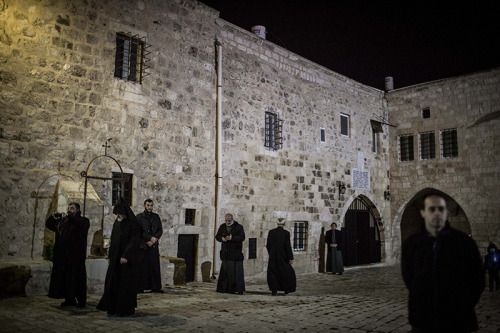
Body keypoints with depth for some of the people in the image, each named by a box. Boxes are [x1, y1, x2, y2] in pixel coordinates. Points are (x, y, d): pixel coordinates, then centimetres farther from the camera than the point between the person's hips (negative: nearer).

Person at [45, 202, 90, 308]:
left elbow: (83, 224, -22)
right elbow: (48, 225, 17)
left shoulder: (83, 220, 1)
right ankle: (69, 299, 18)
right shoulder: (62, 221, 18)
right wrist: (52, 217, -5)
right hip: (62, 256, 6)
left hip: (76, 256, -6)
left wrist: (69, 216, -30)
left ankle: (81, 300, 3)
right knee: (64, 278, 8)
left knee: (77, 278, -5)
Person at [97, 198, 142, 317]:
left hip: (128, 259, -7)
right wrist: (109, 256, 13)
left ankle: (127, 309, 8)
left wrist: (126, 256, -23)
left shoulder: (133, 224, -11)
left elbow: (134, 241, -17)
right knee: (112, 282, 7)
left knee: (126, 284, -2)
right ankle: (113, 308, 18)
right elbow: (113, 241, 16)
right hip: (115, 259, 7)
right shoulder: (116, 223, 11)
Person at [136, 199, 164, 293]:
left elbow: (160, 230, 6)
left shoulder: (156, 216, 12)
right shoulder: (139, 217, 2)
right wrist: (151, 238, -15)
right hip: (142, 246, -3)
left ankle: (155, 287, 7)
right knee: (142, 267, -3)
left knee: (155, 267, 2)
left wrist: (153, 240, -8)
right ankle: (140, 287, 4)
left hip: (154, 246, 3)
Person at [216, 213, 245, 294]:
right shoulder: (222, 227, 13)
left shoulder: (239, 227, -2)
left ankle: (239, 289, 1)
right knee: (225, 271, 5)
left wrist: (232, 238, -22)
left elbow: (242, 237, -11)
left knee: (236, 271, -5)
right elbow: (217, 236, 12)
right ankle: (224, 288, 13)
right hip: (225, 253, 4)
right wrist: (222, 238, -10)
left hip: (236, 253, -4)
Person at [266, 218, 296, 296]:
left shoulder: (271, 232, -1)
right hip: (283, 256, -2)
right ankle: (287, 289, 22)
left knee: (273, 272, 10)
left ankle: (274, 290, 4)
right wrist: (291, 258, -7)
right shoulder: (286, 233, -9)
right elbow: (288, 246, -11)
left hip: (273, 257, 2)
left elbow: (268, 245, 3)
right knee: (286, 272, 15)